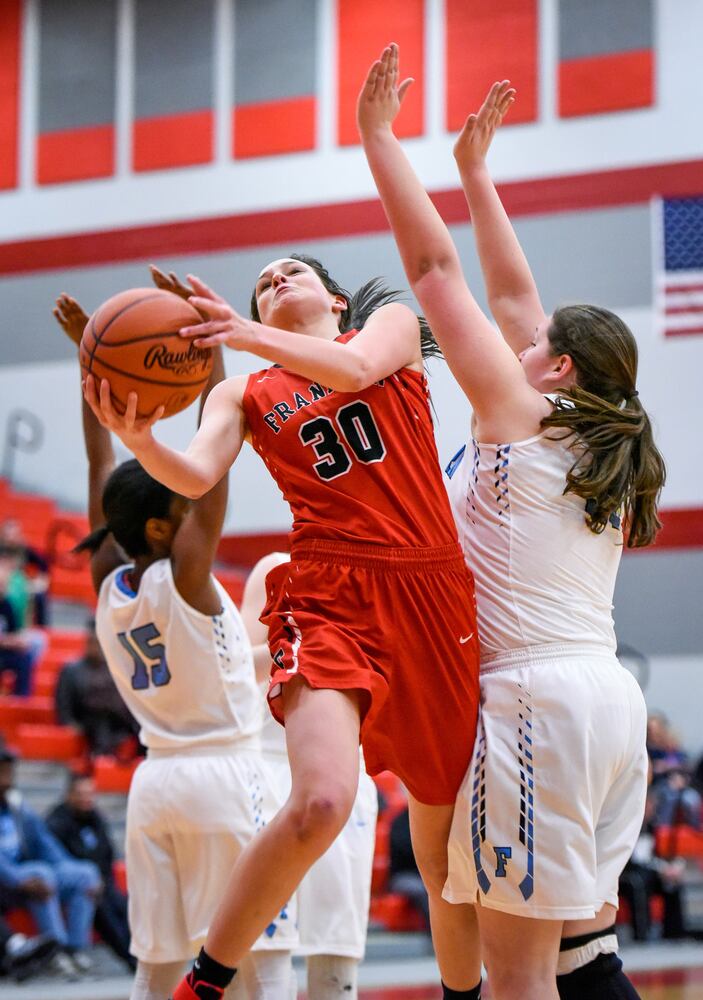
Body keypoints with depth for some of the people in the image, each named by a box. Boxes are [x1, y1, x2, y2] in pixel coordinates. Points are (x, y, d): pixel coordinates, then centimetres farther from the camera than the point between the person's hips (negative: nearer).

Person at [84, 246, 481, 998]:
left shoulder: (391, 323, 16)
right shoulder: (244, 395, 17)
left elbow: (355, 367, -9)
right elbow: (195, 476, -4)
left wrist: (251, 336, -24)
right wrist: (138, 441, -26)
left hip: (434, 596, 1)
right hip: (329, 595, -1)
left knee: (447, 841, 8)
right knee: (321, 802, -27)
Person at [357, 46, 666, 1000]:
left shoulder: (516, 415, -3)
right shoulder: (602, 450, 16)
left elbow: (432, 265, -1)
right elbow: (511, 293, 26)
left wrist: (378, 135, 6)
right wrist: (474, 170, 33)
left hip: (534, 697, -8)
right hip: (611, 699, 8)